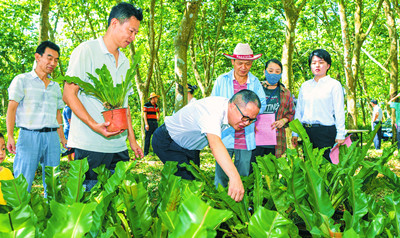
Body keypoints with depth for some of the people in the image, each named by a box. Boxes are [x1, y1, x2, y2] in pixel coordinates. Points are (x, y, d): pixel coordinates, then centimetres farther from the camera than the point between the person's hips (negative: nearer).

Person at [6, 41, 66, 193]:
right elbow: (12, 108, -2)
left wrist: (62, 138, 16)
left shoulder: (55, 87, 19)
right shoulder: (22, 80, 3)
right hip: (29, 134, -5)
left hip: (52, 136, 5)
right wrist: (10, 136, -12)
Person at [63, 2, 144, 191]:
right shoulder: (86, 51, -4)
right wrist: (94, 125, -21)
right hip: (89, 145, -6)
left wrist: (132, 139, 17)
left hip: (118, 145, 7)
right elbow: (69, 95, -9)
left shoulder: (125, 61, 18)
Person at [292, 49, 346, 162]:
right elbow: (299, 110, 17)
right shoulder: (305, 86, 15)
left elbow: (339, 111, -2)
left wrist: (340, 134, -8)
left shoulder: (334, 84, 2)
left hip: (326, 131, -4)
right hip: (307, 131, 4)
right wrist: (295, 133, 13)